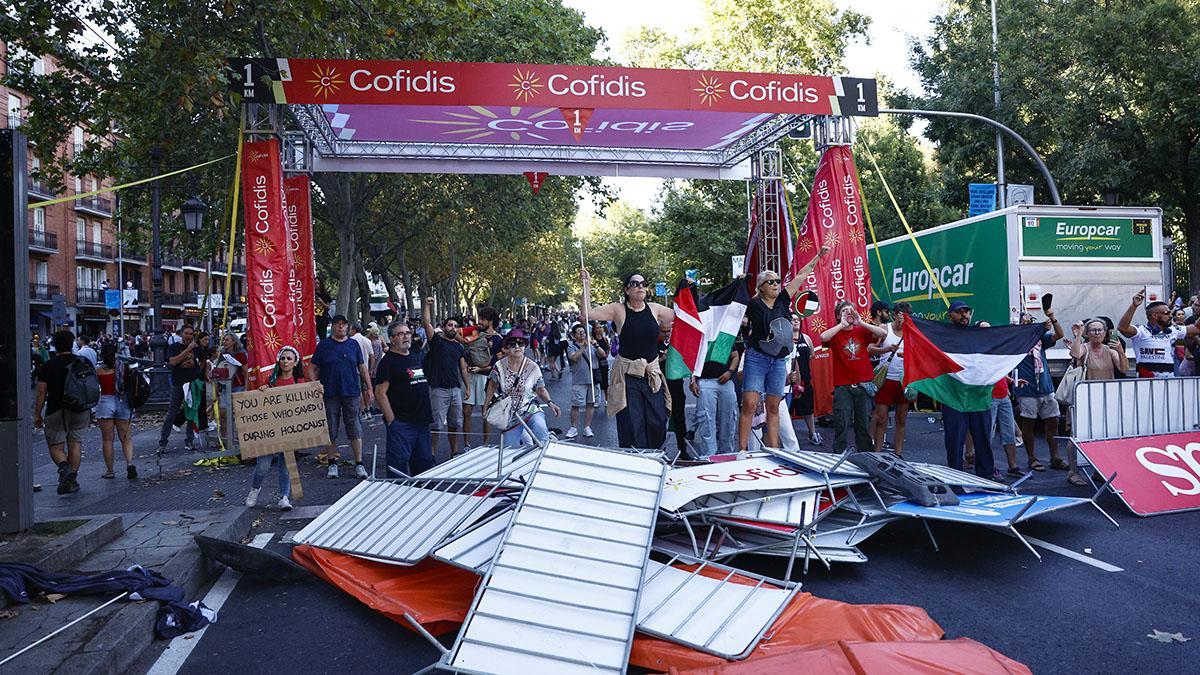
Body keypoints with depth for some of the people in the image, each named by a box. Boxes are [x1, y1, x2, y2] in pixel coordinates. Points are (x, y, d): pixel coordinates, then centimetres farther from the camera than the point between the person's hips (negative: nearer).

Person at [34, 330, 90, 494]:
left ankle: (64, 467, -21)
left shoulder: (47, 367, -5)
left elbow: (41, 393, -5)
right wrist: (89, 410, 22)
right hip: (80, 410, 3)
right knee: (75, 443, 9)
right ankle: (73, 480, 9)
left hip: (57, 411, -3)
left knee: (55, 445, 6)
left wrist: (37, 415, 3)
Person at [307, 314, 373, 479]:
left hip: (352, 393, 1)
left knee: (355, 429, 1)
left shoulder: (353, 344, 7)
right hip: (330, 394, -1)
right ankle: (332, 464, 18)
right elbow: (312, 368, 4)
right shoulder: (323, 345, 3)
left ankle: (359, 464, 8)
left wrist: (369, 389, 8)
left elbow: (362, 368, 11)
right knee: (331, 430, 6)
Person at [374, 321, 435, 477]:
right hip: (401, 423, -7)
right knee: (399, 464, -6)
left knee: (425, 462, 15)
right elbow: (380, 393, -14)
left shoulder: (418, 356, 15)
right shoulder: (388, 361, -8)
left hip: (422, 421, 8)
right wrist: (391, 421, -17)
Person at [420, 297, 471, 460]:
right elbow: (426, 323, -13)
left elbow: (463, 369, 18)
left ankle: (455, 452, 24)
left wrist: (468, 387, 14)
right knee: (437, 424, -5)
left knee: (454, 423, 13)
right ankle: (432, 455, 1)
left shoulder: (459, 347, 15)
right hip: (439, 390, -6)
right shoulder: (436, 340, 0)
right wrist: (427, 305, -20)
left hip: (456, 389, 6)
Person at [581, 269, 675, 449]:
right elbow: (588, 313, -9)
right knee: (631, 427, -6)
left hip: (652, 375, 3)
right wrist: (587, 285, -11)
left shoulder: (654, 309, 8)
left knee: (657, 423, 2)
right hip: (627, 375, -3)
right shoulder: (618, 309, -1)